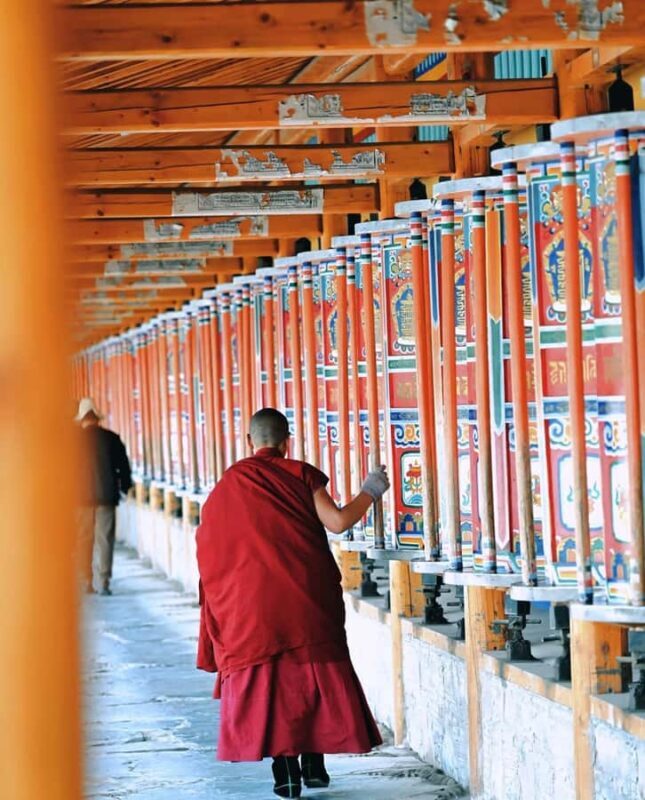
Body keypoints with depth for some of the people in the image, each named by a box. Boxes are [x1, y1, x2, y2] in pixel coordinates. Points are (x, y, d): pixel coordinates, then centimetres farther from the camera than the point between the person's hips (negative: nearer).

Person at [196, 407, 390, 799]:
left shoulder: (228, 485, 8)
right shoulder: (299, 474, 0)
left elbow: (213, 547, 12)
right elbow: (337, 521, -9)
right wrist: (369, 492, 6)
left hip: (254, 602, 1)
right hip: (308, 596, -1)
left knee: (268, 680, 4)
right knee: (315, 673, 10)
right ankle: (314, 763, 8)